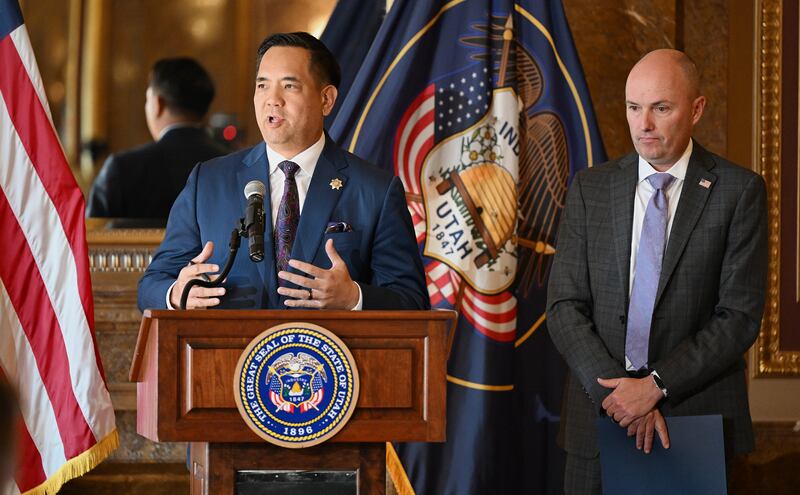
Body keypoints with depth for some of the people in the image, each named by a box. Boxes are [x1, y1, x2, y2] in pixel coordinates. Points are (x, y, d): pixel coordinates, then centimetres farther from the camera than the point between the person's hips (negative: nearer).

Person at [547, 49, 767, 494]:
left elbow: (741, 316, -6)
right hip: (600, 419, 2)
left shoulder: (739, 190, -1)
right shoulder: (590, 189, 7)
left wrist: (656, 386, -14)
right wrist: (618, 390, -11)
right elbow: (565, 307, 3)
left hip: (698, 421, -2)